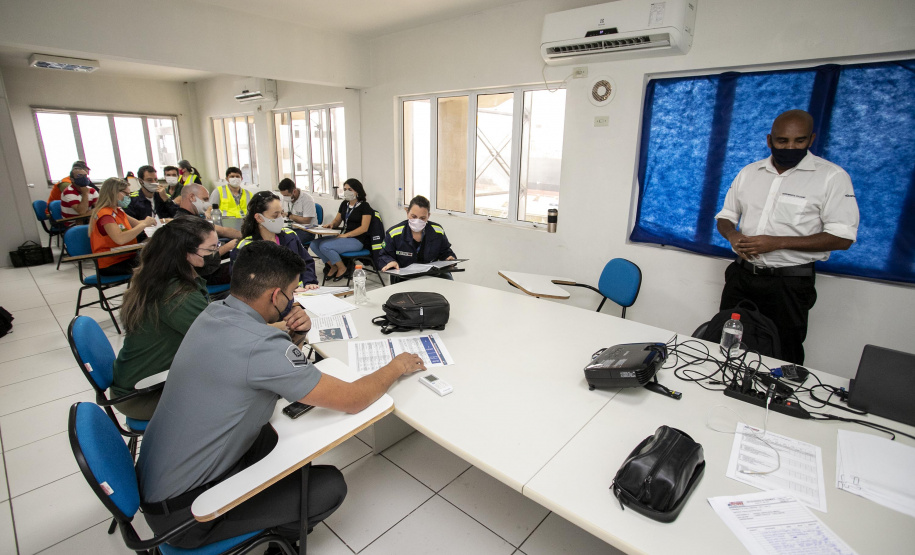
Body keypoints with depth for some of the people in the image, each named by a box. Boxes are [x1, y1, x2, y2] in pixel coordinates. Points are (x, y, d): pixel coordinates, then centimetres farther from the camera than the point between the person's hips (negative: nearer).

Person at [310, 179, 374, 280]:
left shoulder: (364, 206, -6)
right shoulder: (344, 204, 17)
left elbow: (364, 228, -14)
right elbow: (337, 221, 26)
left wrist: (346, 235, -21)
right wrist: (331, 224, 1)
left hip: (357, 240, -8)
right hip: (343, 236, 8)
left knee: (324, 246, -25)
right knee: (314, 244, -9)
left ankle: (342, 268, -4)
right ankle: (332, 266, 7)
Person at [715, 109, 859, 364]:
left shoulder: (832, 177, -6)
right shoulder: (749, 172, 8)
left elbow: (842, 237, -11)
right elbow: (725, 216, 14)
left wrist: (777, 242, -21)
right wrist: (732, 235, -10)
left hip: (788, 283, -4)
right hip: (741, 275, 4)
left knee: (782, 359, 7)